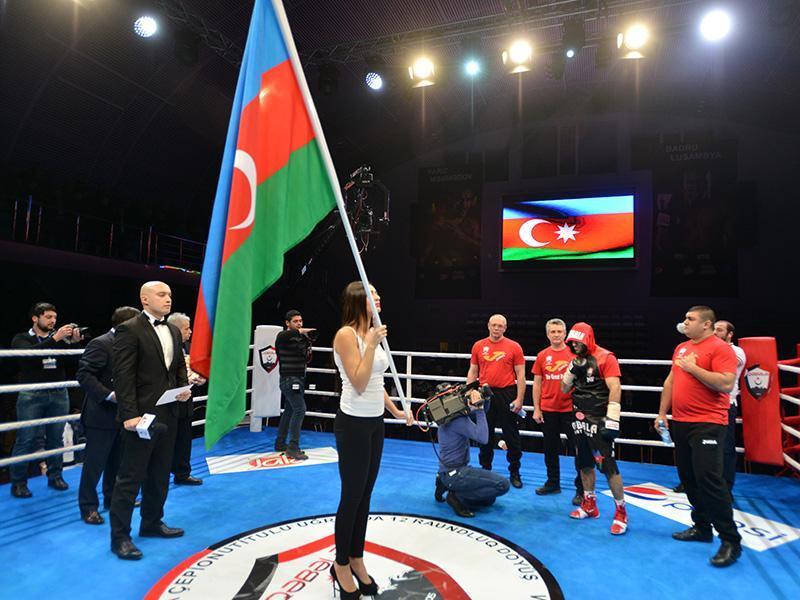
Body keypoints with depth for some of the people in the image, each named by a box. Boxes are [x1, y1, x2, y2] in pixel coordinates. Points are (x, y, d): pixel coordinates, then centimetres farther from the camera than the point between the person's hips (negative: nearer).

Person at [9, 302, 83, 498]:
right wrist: (55, 338, -27)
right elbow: (30, 353, -17)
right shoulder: (21, 339, 4)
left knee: (56, 438, 7)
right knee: (25, 440, -1)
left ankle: (55, 476, 17)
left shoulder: (60, 337, 12)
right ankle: (18, 482, 9)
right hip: (31, 395, -3)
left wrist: (74, 341, -18)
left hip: (59, 394, 3)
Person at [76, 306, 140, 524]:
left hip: (120, 414, 8)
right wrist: (110, 395, -27)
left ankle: (113, 498, 31)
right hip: (101, 415, -8)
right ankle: (88, 506, 16)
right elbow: (84, 375, -21)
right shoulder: (100, 344, -15)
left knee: (116, 461, 18)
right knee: (94, 463, 3)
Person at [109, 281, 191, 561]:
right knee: (131, 477, 2)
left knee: (160, 474, 18)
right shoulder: (129, 330, -11)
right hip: (142, 414, -8)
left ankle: (152, 523, 33)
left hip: (168, 413, 8)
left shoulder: (174, 330, 12)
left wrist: (184, 388, 0)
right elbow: (123, 375, -16)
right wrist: (130, 414, -20)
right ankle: (119, 536, 15)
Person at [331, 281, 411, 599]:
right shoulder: (346, 334, -17)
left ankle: (356, 560, 32)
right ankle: (341, 566, 25)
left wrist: (396, 410, 19)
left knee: (365, 495, 16)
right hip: (354, 424, -8)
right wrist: (371, 344, -23)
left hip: (375, 422, 8)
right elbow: (359, 383, -23)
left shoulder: (371, 333, 8)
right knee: (352, 496, 5)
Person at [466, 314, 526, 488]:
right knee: (485, 436, 13)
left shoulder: (514, 347, -1)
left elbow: (520, 375, -2)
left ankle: (514, 473, 19)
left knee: (512, 437, 6)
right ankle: (485, 469, 27)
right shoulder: (478, 346, 6)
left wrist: (519, 399, -8)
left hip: (507, 395, -2)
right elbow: (472, 372, 10)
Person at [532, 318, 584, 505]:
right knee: (550, 449, 14)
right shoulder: (542, 356, 4)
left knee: (578, 448, 2)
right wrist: (536, 409, 3)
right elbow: (537, 383, 7)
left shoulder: (574, 354, -4)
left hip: (570, 409, -3)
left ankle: (581, 489, 14)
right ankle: (553, 483, 30)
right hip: (548, 410, 3)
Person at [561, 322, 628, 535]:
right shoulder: (576, 361, 11)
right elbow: (564, 389, 12)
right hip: (579, 419, 8)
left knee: (608, 465, -7)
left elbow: (615, 389, -18)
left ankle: (621, 512, 6)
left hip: (598, 420, -8)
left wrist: (612, 419, -21)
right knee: (584, 463, 15)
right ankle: (590, 505, 29)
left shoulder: (605, 358, -12)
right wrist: (572, 371, -5)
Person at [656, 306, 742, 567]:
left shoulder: (720, 348, -10)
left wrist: (693, 368, -17)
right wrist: (662, 414, 16)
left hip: (708, 425, -8)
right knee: (688, 478, 14)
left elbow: (726, 384, -21)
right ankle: (701, 527, 27)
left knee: (709, 480, -10)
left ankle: (731, 540, 2)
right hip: (680, 423, 8)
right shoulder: (680, 348, 14)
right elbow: (670, 381, 18)